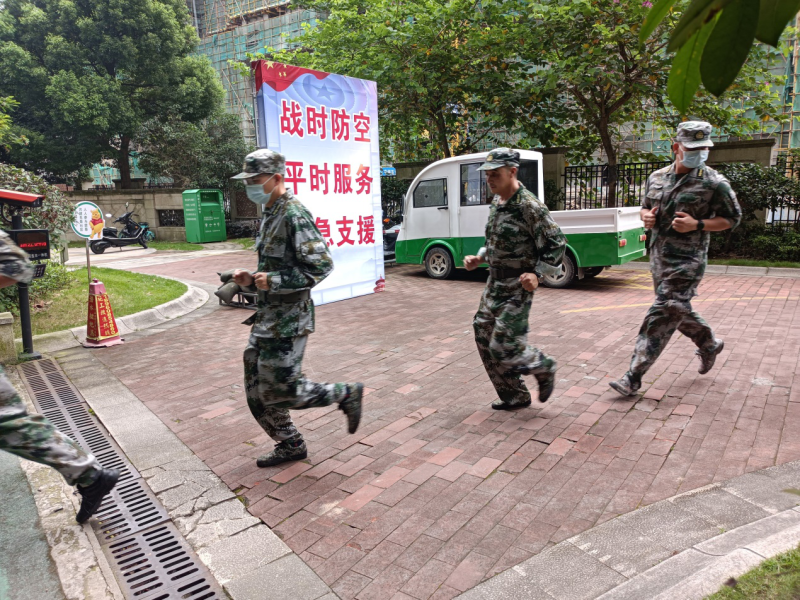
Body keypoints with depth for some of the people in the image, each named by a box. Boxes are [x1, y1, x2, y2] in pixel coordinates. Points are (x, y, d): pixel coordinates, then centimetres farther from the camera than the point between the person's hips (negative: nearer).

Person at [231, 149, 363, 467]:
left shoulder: (294, 215, -16)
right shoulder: (270, 215, 14)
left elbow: (322, 265, -22)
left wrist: (274, 281, -22)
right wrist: (252, 280, 6)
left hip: (288, 319, -10)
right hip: (267, 317, 10)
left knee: (280, 391, -5)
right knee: (257, 390, 13)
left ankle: (347, 394, 13)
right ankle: (290, 445, 29)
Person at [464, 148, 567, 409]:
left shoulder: (530, 206, -17)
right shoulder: (496, 203, 10)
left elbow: (557, 243, -13)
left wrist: (537, 273, -22)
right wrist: (479, 258, 9)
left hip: (517, 288, -9)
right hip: (494, 284, 9)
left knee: (503, 347, -10)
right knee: (484, 340, 10)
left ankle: (544, 368, 22)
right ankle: (514, 397, 25)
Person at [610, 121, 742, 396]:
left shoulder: (714, 183, -8)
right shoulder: (657, 177, 7)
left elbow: (732, 218, -1)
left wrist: (697, 224, -18)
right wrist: (646, 216, -4)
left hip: (686, 262, -6)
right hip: (658, 258, 7)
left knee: (661, 317, -10)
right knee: (677, 311, 20)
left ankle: (633, 378, -6)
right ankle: (710, 344, 48)